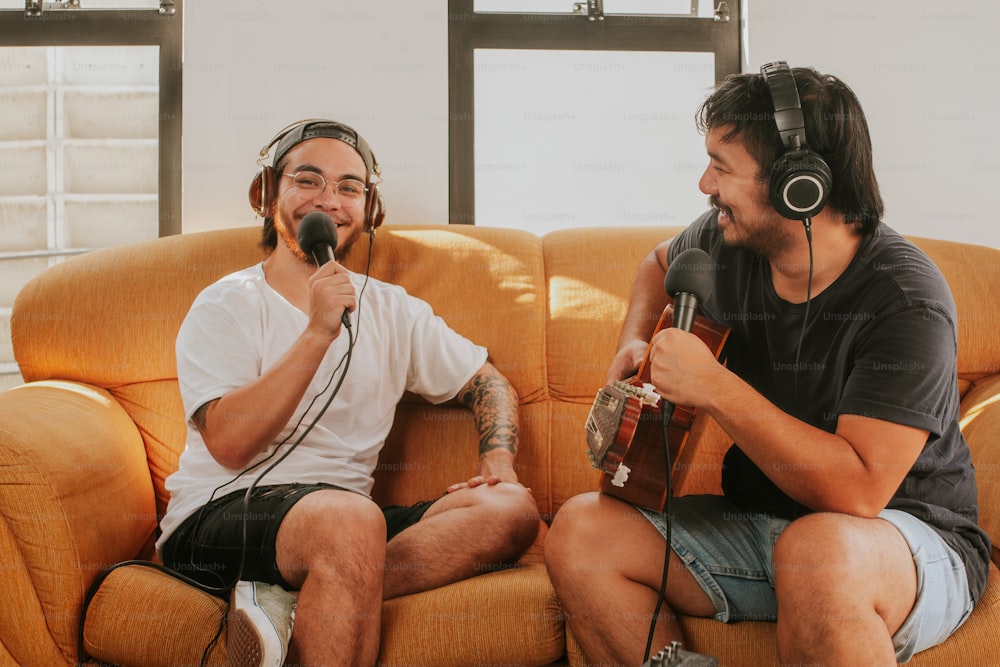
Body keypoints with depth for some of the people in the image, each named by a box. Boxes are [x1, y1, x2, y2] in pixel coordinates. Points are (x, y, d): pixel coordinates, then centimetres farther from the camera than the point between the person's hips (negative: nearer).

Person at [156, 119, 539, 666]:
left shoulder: (391, 310, 17)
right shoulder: (227, 305, 2)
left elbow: (489, 383, 22)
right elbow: (229, 444, -12)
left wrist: (498, 461, 1)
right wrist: (318, 332, -17)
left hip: (344, 521, 7)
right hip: (218, 515, -6)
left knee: (512, 510, -19)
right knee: (350, 517, -39)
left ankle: (288, 601, -25)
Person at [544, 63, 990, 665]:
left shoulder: (905, 300, -22)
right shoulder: (725, 241, -2)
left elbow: (858, 491, -31)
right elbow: (662, 263, 25)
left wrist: (713, 386, -29)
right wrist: (635, 344, 6)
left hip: (914, 539, -6)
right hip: (759, 521, 6)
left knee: (817, 553, -42)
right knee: (580, 530, -13)